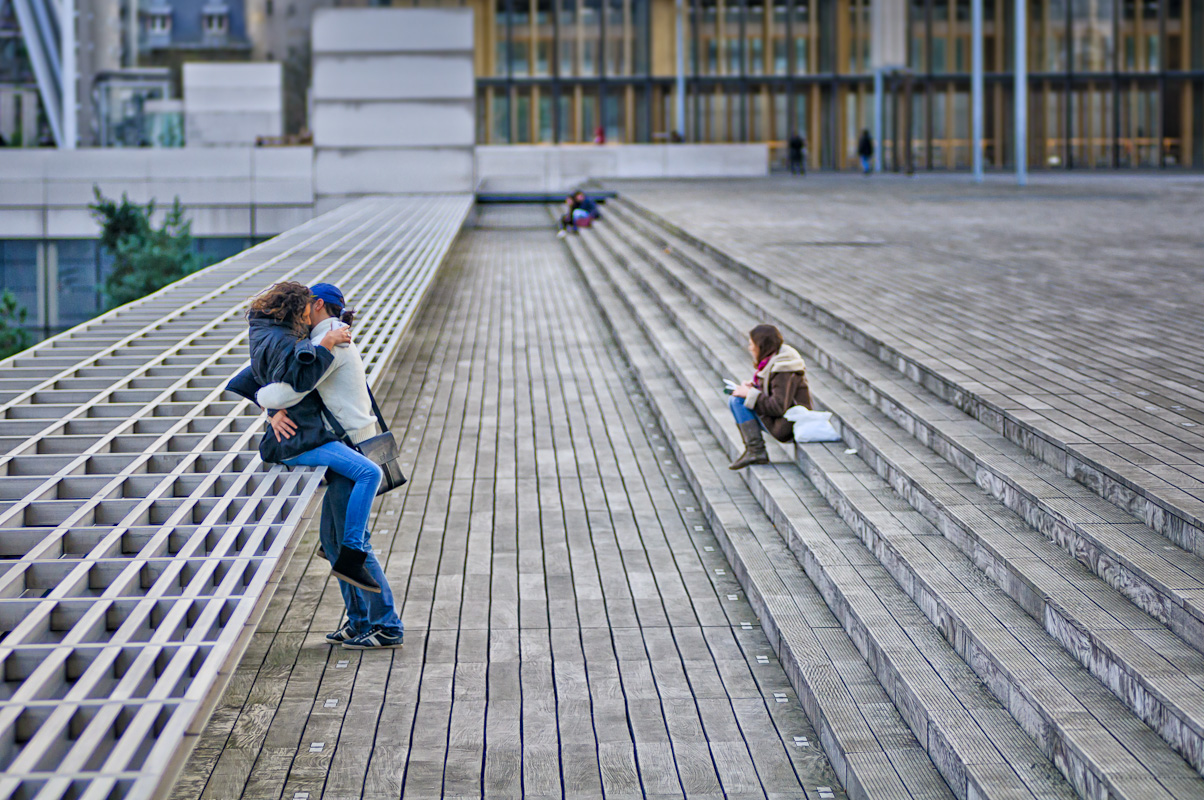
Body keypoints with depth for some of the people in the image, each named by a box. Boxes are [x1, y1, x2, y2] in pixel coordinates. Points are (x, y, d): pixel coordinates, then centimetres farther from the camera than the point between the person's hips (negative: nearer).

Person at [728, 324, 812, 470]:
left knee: (738, 401, -15)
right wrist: (754, 386, 8)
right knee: (734, 400, 12)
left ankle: (755, 451, -13)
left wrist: (750, 394, -18)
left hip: (788, 426, -10)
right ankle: (753, 451, 5)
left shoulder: (783, 370, -22)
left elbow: (779, 407, -27)